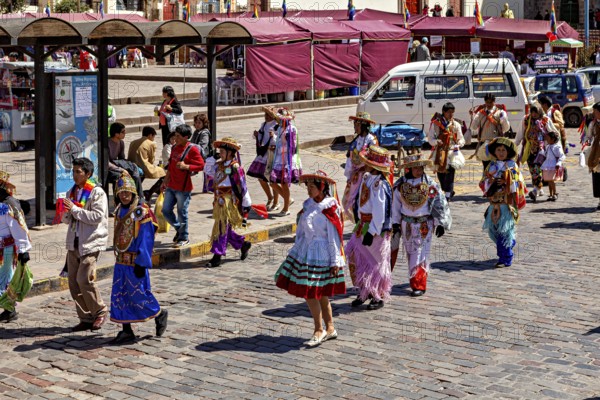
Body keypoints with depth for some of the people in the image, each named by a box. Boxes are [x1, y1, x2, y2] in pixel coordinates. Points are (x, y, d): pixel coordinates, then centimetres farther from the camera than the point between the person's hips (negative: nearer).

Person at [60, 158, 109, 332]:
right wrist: (64, 212, -5)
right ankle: (86, 318, 14)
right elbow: (67, 220, 18)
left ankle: (100, 312, 5)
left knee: (84, 279, -14)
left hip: (91, 242, -7)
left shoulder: (97, 192, -7)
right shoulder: (72, 192, 14)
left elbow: (97, 217, -17)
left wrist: (75, 209, -18)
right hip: (74, 243, 7)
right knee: (73, 281, 5)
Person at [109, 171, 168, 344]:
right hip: (120, 262, 7)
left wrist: (141, 263, -18)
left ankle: (160, 314, 24)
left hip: (135, 262, -7)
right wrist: (118, 256, 16)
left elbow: (146, 241, -15)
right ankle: (126, 331, 13)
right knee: (120, 296, 6)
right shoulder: (120, 211, 10)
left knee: (139, 294, -1)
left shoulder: (142, 212, -13)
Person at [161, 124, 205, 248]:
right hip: (171, 186, 7)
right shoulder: (175, 148, 11)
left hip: (183, 188, -7)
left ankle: (184, 238, 19)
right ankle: (179, 229, 30)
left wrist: (185, 166, -25)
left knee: (182, 213, 2)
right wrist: (165, 181, 21)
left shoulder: (192, 149, -12)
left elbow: (201, 165, -15)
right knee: (166, 210, 8)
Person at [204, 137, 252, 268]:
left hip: (229, 202, -8)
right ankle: (243, 244, 33)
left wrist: (246, 204, -10)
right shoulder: (219, 165, 10)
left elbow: (242, 186, -11)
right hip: (220, 202, 8)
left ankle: (217, 256, -4)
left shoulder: (235, 167, -13)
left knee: (222, 228, -8)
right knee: (225, 229, 14)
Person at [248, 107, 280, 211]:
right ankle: (270, 198, 32)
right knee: (260, 177, 12)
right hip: (263, 154, 8)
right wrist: (256, 136, 2)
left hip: (273, 154, -8)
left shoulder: (277, 126, -12)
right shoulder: (263, 125, 11)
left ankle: (276, 203, 13)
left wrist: (273, 136, -32)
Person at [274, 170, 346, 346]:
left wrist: (335, 261, -12)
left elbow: (334, 237, -12)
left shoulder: (329, 209, -13)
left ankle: (319, 330, 5)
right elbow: (302, 231, 14)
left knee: (310, 293, -7)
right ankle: (330, 329, 21)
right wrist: (296, 251, 15)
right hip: (305, 252, 7)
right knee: (320, 294, 11)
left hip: (321, 255, -7)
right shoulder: (308, 205, 7)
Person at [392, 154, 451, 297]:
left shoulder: (430, 184, -6)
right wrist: (395, 223, 6)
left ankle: (419, 285, -4)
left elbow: (440, 203, -4)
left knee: (421, 253, -7)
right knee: (410, 253, 10)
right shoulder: (401, 185, 1)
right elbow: (396, 204, 7)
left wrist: (440, 224, -5)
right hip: (406, 224, 3)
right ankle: (414, 280, 23)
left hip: (424, 224, -3)